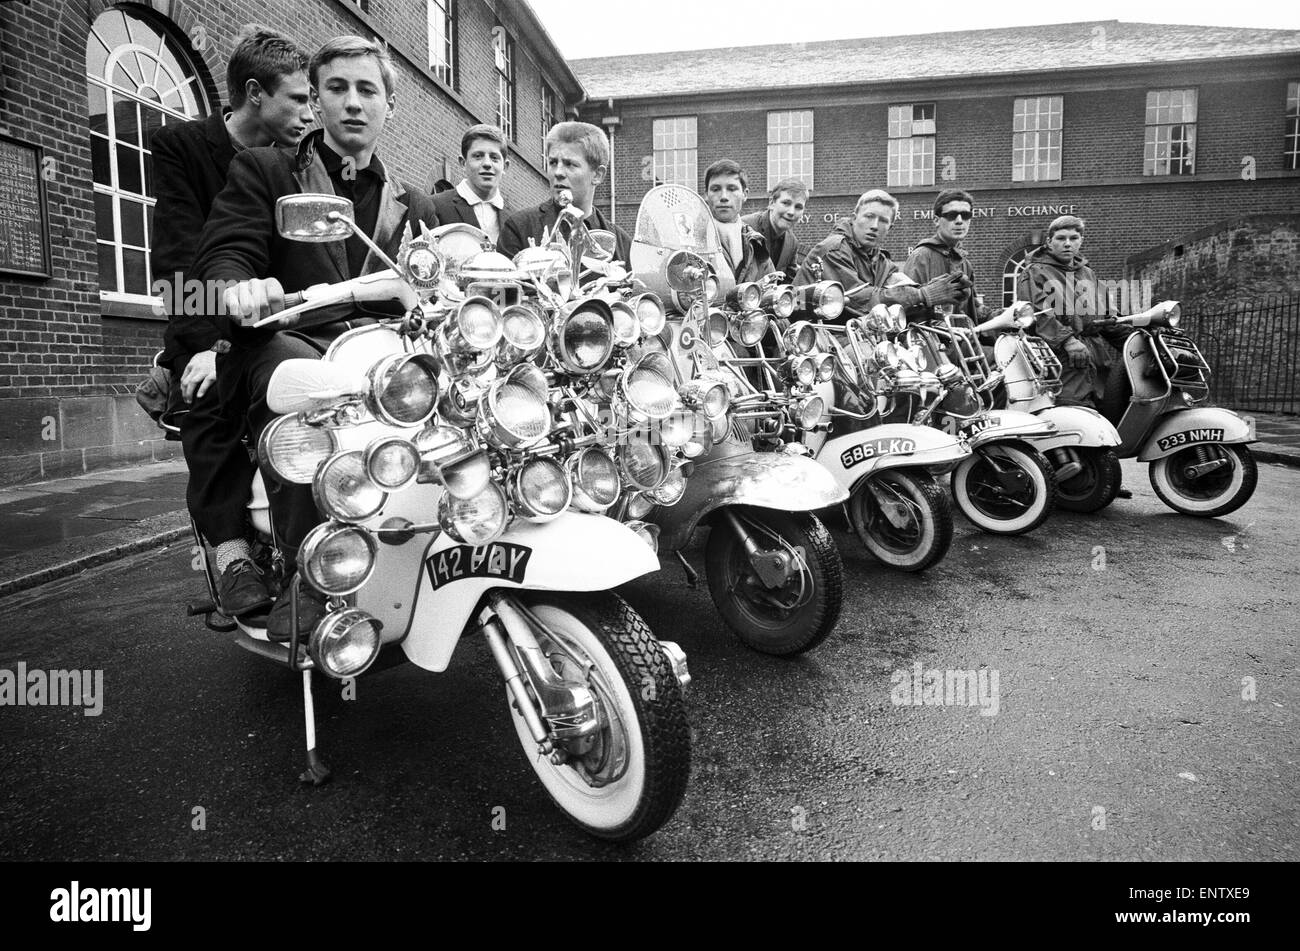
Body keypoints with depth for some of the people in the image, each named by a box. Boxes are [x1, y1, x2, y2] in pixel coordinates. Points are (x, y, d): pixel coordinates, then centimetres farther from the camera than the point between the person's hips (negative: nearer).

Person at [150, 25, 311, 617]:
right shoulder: (180, 145, -1)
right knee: (207, 395, -33)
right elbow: (180, 254, -14)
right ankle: (231, 551, -36)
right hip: (207, 324, -3)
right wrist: (207, 342, -27)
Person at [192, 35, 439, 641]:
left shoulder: (416, 208, 26)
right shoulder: (262, 171, 15)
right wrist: (238, 288, -26)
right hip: (285, 347, -3)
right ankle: (307, 584, -30)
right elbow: (221, 256, 0)